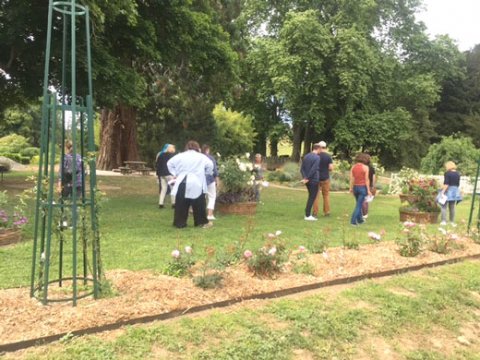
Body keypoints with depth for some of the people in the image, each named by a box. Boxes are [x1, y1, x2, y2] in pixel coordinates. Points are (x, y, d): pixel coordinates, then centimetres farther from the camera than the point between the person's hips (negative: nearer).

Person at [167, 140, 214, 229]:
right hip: (196, 185, -2)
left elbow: (169, 163, 15)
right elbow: (210, 165, -3)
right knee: (199, 204, 7)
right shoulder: (202, 157, 3)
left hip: (182, 184, 2)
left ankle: (180, 223, 9)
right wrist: (207, 174, 12)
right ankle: (202, 222, 13)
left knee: (181, 205, 7)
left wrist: (174, 173, 18)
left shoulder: (180, 156, 10)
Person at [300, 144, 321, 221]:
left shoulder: (306, 156, 10)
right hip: (314, 180, -7)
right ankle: (307, 215, 1)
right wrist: (307, 178, -13)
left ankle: (308, 214, 20)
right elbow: (313, 169, -21)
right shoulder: (317, 157, -13)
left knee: (311, 197, 18)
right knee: (312, 197, -1)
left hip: (308, 181, 7)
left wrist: (305, 177, -4)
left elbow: (302, 169, 5)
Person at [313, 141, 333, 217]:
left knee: (316, 195, 5)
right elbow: (331, 168, -9)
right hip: (325, 178, 0)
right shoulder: (328, 156, -5)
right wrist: (326, 169, 11)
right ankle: (327, 212, 13)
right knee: (326, 195, 10)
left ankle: (315, 212, 5)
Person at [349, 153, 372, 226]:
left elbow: (351, 178, 1)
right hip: (363, 187, -5)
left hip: (355, 187, 5)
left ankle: (360, 219, 28)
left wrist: (351, 188, 6)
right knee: (359, 205, -3)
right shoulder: (365, 167, -9)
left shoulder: (353, 167, 4)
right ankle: (353, 220, -8)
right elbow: (366, 179, -10)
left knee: (359, 204, 20)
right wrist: (368, 190, -8)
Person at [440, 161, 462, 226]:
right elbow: (458, 184, 12)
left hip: (448, 191, -6)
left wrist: (443, 192, -19)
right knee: (452, 207, 12)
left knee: (444, 206, 0)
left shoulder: (447, 173, -13)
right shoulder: (457, 174, 6)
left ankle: (444, 221, -6)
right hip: (455, 191, 6)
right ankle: (452, 222, 15)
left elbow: (446, 184, -19)